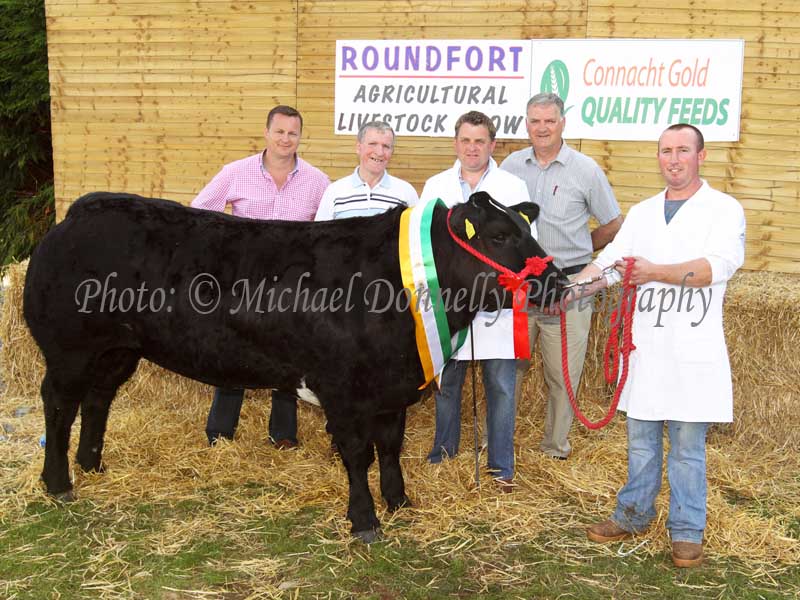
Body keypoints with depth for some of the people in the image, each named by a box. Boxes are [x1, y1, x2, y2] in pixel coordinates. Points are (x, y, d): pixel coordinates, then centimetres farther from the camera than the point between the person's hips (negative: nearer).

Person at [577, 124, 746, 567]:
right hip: (644, 344, 4)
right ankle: (634, 515, 29)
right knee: (640, 438, 14)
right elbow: (608, 261, 5)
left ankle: (687, 531, 16)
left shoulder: (723, 210, -2)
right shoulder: (641, 213, 13)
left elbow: (717, 265, -18)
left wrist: (656, 272, -31)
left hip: (693, 350, -4)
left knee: (688, 444, 4)